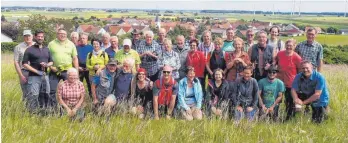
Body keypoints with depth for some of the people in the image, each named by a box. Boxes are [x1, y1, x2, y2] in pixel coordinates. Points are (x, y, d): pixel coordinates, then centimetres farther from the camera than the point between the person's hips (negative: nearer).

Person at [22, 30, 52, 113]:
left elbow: (51, 62, 17)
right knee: (33, 96, -9)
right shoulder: (30, 50, -2)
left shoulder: (46, 49, 14)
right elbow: (25, 64, -7)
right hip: (34, 76, -5)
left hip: (45, 76, 5)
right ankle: (32, 113, -4)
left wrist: (46, 65, -7)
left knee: (45, 95, 10)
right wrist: (36, 71, -15)